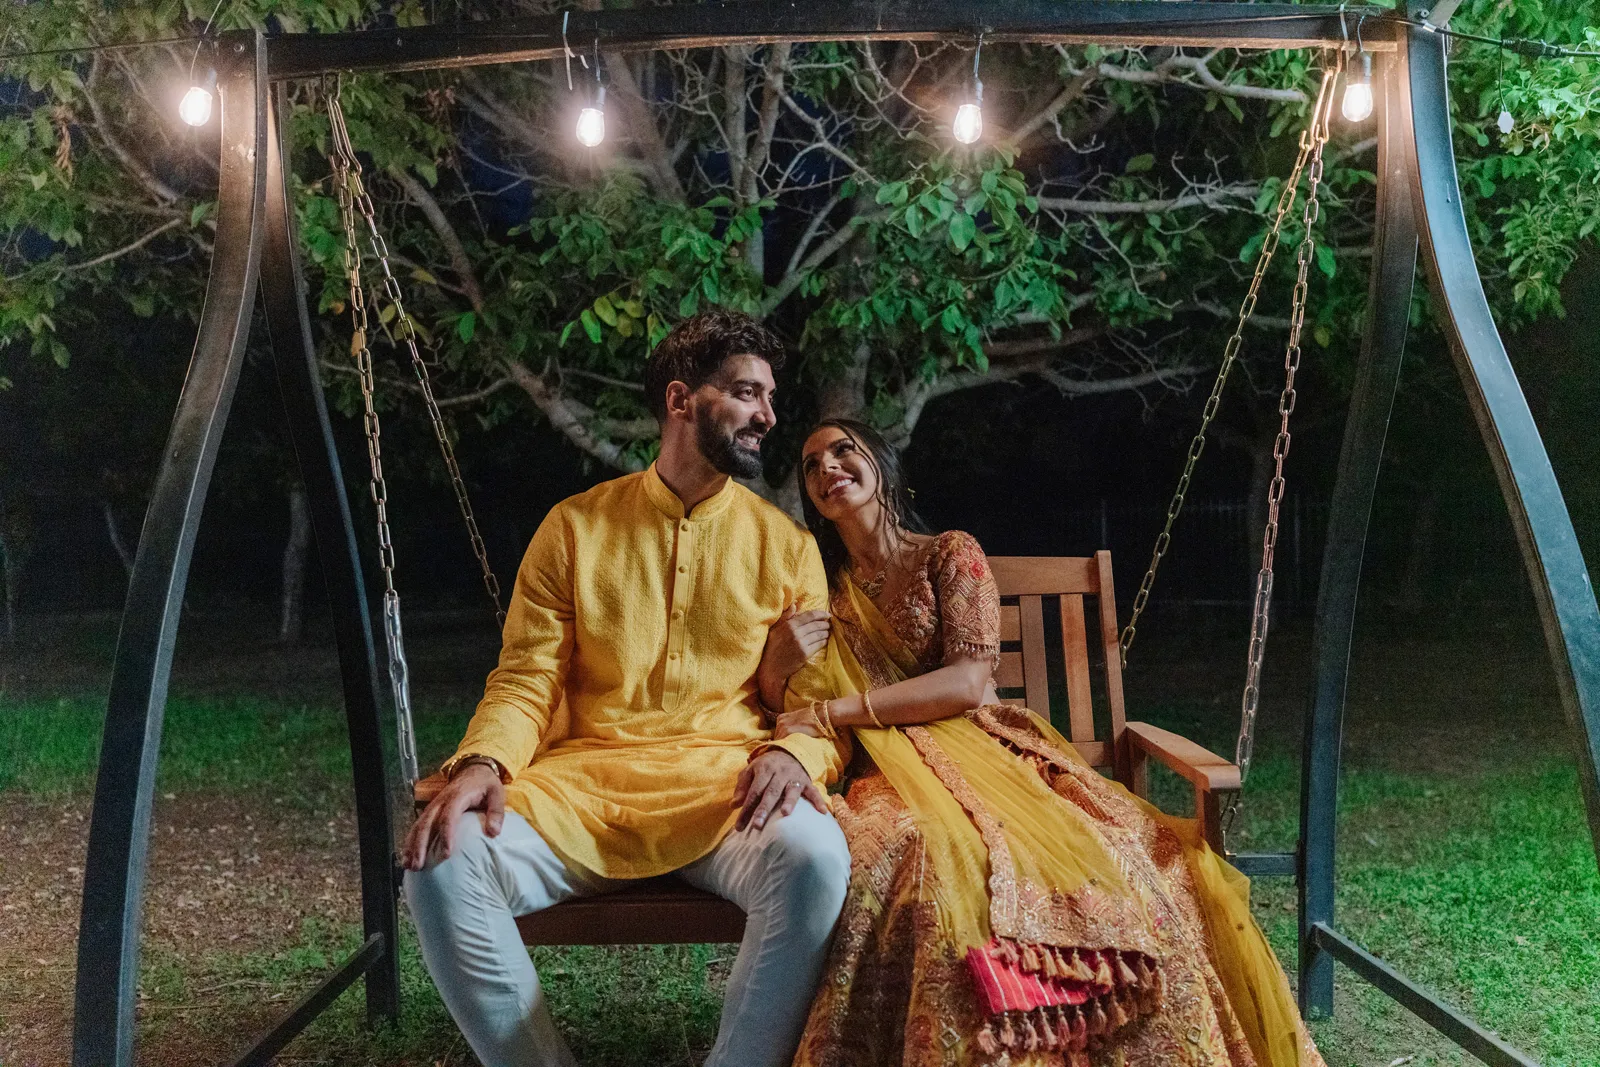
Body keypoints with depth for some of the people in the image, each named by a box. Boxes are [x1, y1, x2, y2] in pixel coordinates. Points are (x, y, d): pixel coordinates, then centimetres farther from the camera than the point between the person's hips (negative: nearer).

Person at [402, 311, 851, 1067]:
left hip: (726, 786, 0)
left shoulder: (786, 545, 10)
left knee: (814, 857, -33)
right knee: (443, 861, -26)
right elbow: (526, 678, 6)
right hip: (584, 784, 1)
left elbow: (819, 701, 6)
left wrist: (794, 754, -18)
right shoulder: (575, 527, 9)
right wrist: (482, 762, -16)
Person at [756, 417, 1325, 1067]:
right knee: (937, 855, -37)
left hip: (982, 750, 0)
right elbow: (786, 713, 11)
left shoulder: (951, 555, 6)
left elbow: (968, 682, -10)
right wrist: (777, 665, -12)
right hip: (891, 771, 0)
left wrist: (833, 713, -14)